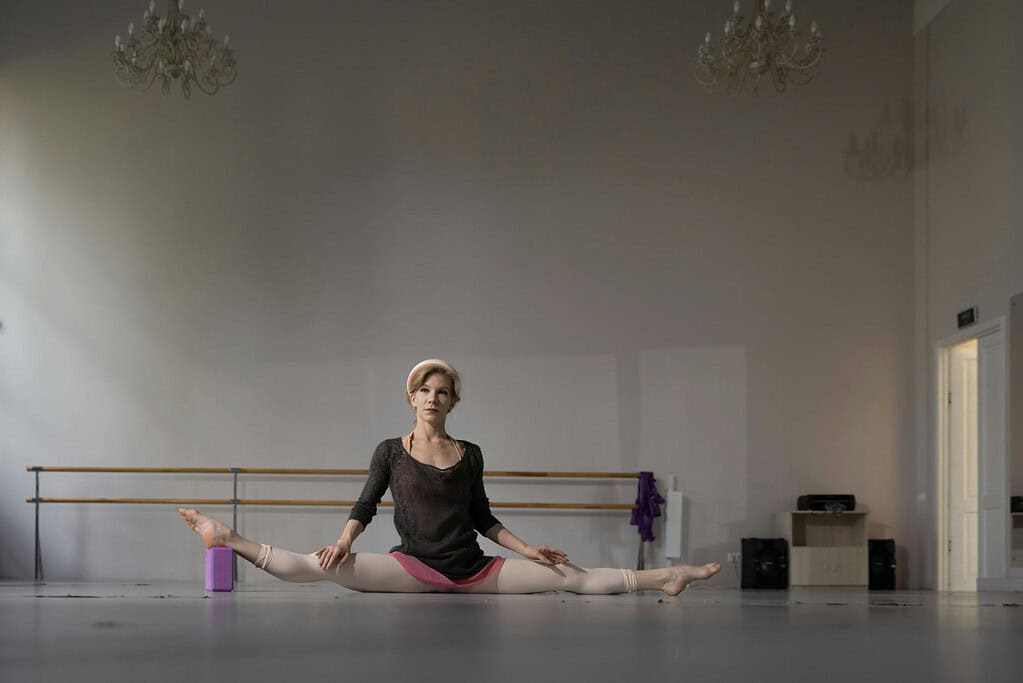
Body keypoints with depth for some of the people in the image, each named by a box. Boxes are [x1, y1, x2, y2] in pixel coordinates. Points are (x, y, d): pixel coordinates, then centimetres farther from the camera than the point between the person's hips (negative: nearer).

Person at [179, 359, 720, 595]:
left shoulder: (470, 454, 10)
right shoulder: (391, 452, 5)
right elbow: (365, 506, 4)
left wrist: (528, 550, 10)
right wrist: (344, 542, -15)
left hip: (472, 570, 3)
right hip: (413, 567, -3)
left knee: (573, 578, -5)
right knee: (327, 567, -28)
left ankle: (665, 576, -3)